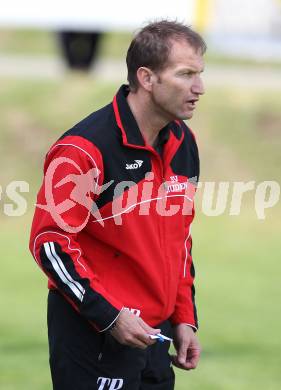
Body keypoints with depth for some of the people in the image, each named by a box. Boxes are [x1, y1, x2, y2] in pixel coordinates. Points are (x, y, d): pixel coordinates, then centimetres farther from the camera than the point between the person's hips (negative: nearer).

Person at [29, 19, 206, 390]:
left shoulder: (184, 143, 7)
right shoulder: (85, 149, -17)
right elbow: (50, 241, -16)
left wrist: (184, 318, 12)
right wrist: (109, 316, -19)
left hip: (155, 332, 7)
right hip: (93, 335, -7)